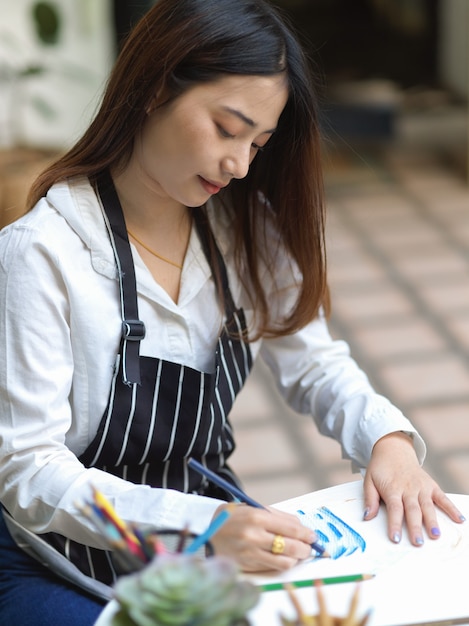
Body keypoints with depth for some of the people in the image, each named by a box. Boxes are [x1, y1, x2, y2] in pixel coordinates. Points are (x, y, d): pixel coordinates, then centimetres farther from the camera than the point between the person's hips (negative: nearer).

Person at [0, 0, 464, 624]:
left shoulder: (246, 228, 2)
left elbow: (312, 361, 11)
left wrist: (387, 435, -12)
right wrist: (202, 526, -34)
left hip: (214, 522, 6)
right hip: (61, 567, -5)